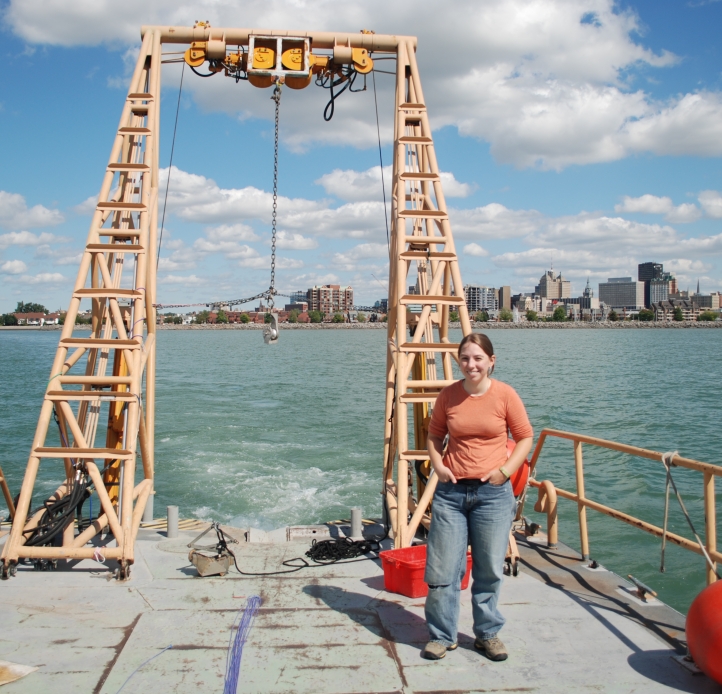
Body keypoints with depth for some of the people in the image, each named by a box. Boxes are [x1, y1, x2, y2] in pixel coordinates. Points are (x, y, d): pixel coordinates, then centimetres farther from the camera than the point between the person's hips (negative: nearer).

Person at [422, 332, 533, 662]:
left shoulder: (505, 395, -4)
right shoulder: (448, 395, 0)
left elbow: (525, 437, 3)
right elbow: (434, 435, 13)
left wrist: (505, 470, -8)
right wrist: (437, 465, -3)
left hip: (493, 492, -1)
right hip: (451, 490, 1)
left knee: (489, 569, 10)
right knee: (442, 569, 3)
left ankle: (488, 634, 30)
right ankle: (441, 635, 21)